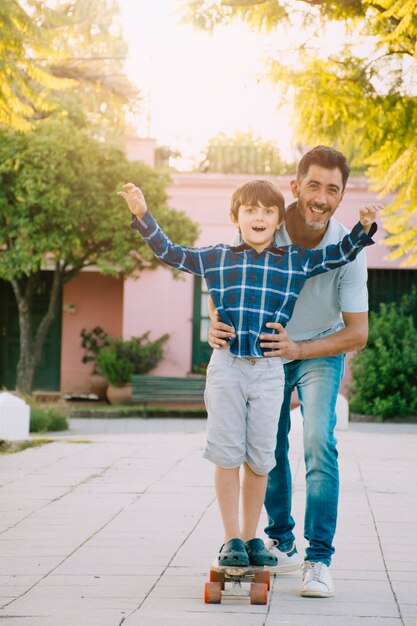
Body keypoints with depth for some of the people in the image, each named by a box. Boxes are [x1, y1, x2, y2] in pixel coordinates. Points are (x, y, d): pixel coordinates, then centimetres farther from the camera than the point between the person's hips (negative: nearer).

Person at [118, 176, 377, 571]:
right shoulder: (216, 258, 6)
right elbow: (169, 253, 13)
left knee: (260, 459, 5)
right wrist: (142, 216, 5)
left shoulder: (296, 262, 7)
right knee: (227, 455, 0)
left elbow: (340, 254, 11)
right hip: (226, 366, -1)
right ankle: (231, 539, 6)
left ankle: (251, 538, 17)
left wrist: (364, 228, -5)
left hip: (269, 370, 1)